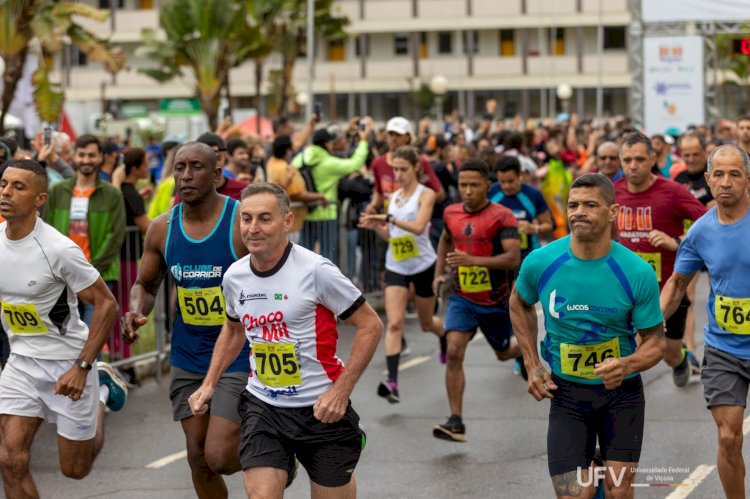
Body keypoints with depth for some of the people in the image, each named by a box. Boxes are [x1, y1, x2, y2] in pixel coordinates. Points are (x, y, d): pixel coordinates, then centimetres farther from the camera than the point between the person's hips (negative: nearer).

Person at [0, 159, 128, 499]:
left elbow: (106, 304, -17)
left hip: (69, 363, -4)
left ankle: (101, 390, 36)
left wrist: (82, 367, -21)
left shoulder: (58, 249, -22)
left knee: (75, 469, 10)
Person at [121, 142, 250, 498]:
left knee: (219, 458, -12)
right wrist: (137, 312, -8)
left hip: (239, 356, -5)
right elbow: (146, 285, 14)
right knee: (198, 458, 8)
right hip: (188, 358, 5)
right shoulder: (162, 228, 0)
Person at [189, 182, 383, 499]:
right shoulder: (234, 277, 2)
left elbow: (370, 325, -11)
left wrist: (341, 391, -16)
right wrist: (209, 384, 15)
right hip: (262, 407, 4)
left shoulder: (315, 270, -15)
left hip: (320, 408, -3)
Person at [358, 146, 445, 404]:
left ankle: (446, 338, 52)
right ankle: (392, 382, -23)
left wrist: (389, 218, -31)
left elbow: (418, 226, -24)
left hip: (423, 265, -3)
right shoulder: (394, 196, 9)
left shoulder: (425, 194, -8)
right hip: (396, 267, 3)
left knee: (426, 323, 15)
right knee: (394, 323, -14)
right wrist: (375, 225, -6)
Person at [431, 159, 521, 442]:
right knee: (454, 352, -18)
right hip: (462, 298, 2)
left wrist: (473, 260, -35)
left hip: (496, 301, -2)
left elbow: (513, 258, -25)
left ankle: (524, 350, 57)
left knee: (504, 354, 17)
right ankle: (456, 422, -18)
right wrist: (439, 273, 11)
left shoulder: (502, 216, -14)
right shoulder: (451, 213, 2)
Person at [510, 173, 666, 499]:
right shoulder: (540, 263, -11)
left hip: (621, 390, -1)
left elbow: (656, 341, -5)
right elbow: (519, 305, 11)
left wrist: (627, 364, -27)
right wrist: (532, 367, 3)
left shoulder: (638, 273, -15)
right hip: (566, 390, 1)